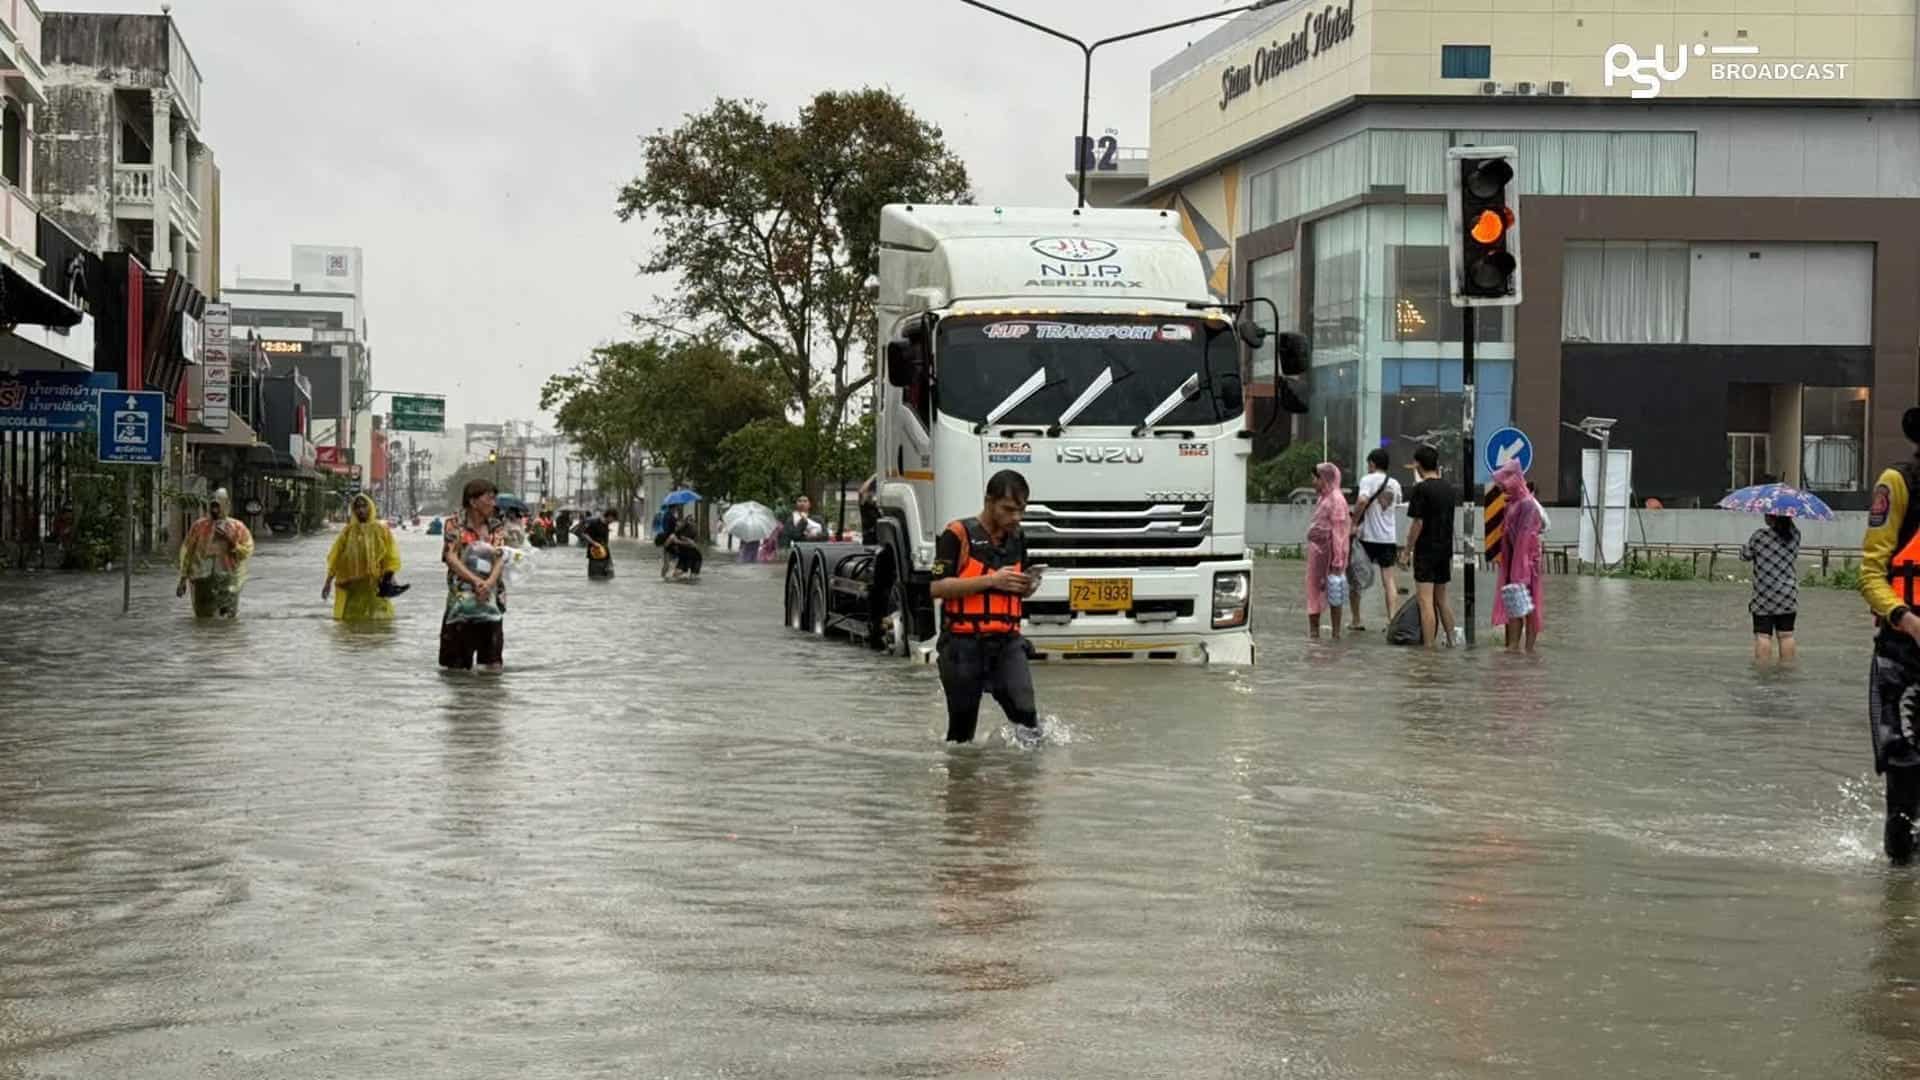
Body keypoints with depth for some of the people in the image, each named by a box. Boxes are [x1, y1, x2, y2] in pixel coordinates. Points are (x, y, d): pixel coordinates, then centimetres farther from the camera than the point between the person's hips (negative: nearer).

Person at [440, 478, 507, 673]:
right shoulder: (455, 524, 0)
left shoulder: (496, 528, 9)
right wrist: (476, 580, -20)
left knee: (493, 664, -3)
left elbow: (501, 558, -2)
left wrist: (489, 582, -21)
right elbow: (451, 557, -9)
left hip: (491, 595, 3)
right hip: (461, 594, -3)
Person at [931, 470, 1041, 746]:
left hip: (1006, 641, 4)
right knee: (961, 732, 5)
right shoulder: (958, 534, -7)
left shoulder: (1017, 538, 12)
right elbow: (937, 588, -14)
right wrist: (992, 580, -19)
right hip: (964, 643, -4)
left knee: (1023, 707, -21)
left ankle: (1029, 724, 6)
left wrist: (1027, 587, 0)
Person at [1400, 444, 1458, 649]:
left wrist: (1407, 551, -8)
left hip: (1426, 551, -7)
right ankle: (1451, 641, 22)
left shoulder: (1421, 489, -13)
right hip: (1445, 550, 7)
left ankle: (1429, 647, -10)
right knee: (1441, 599, 18)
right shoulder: (1449, 489, 9)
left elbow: (1418, 523, -15)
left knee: (1426, 601, -7)